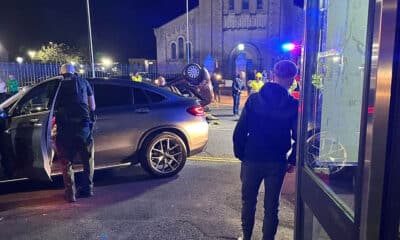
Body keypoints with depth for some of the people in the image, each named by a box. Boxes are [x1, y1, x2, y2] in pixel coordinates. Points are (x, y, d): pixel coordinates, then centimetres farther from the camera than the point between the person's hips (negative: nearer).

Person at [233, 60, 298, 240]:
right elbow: (298, 137, -8)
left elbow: (240, 131, -8)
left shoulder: (254, 99, -6)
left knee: (248, 201, 19)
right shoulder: (293, 105, -7)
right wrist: (292, 160, 4)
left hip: (252, 159, 0)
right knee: (271, 205, 14)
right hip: (278, 162, 0)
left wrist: (240, 154, 2)